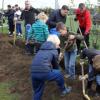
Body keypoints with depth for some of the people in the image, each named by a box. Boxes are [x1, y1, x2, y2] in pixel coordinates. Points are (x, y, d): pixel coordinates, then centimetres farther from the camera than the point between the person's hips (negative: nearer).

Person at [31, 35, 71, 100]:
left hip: (33, 73, 6)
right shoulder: (54, 51, 10)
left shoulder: (41, 49, 28)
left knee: (37, 92, 23)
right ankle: (64, 90, 42)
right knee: (59, 74, 23)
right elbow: (55, 64, 21)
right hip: (44, 72, -5)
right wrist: (57, 71, 41)